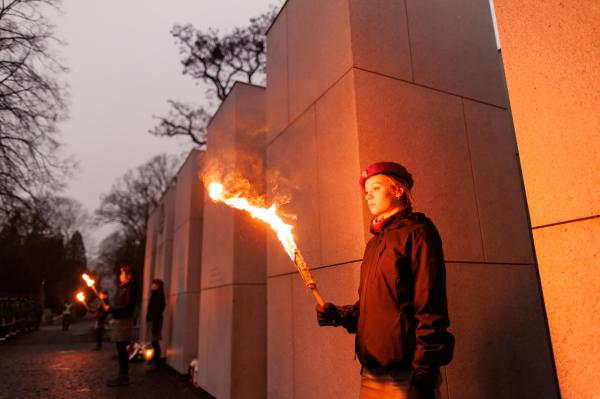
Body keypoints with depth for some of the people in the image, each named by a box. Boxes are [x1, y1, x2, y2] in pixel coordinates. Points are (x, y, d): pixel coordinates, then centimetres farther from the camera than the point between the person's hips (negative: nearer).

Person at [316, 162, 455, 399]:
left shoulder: (417, 231, -6)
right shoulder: (374, 243, 15)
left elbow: (430, 306, -14)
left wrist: (424, 373, -18)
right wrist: (339, 315, 3)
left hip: (404, 373, -7)